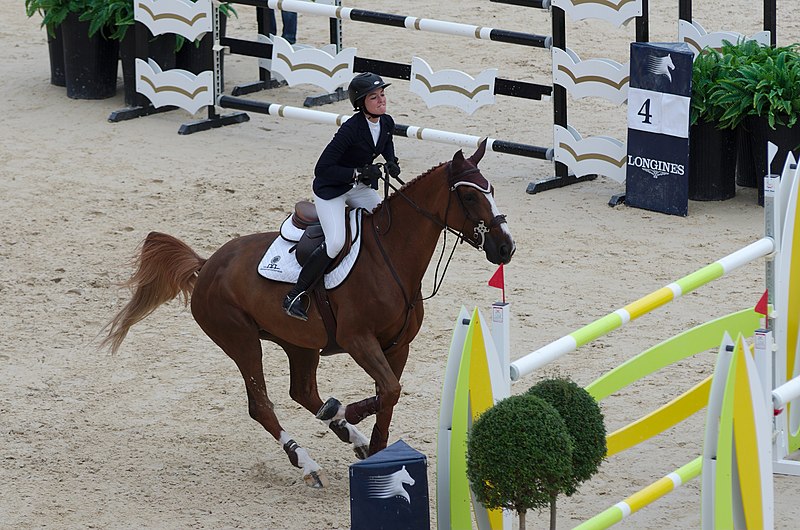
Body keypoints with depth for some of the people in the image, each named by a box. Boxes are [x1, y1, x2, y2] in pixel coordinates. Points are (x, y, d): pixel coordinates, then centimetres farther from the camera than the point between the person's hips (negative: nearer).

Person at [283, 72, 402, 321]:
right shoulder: (351, 129, -28)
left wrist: (391, 161, 2)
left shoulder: (386, 123, -5)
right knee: (336, 242, -24)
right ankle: (294, 297, -15)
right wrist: (358, 173, -30)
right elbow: (322, 168, -27)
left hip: (362, 187, 8)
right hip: (331, 189, -8)